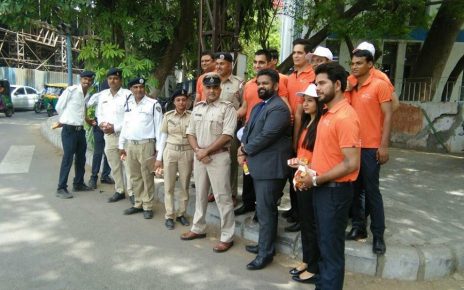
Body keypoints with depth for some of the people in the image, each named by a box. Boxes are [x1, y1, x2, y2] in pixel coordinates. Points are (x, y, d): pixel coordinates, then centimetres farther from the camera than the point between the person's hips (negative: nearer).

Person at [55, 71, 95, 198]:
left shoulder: (88, 95, 9)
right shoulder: (71, 90, -12)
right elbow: (59, 107, -5)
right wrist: (68, 119, 5)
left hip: (80, 130, 7)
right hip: (69, 130, -7)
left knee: (81, 158, 15)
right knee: (67, 159, -4)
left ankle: (78, 183, 29)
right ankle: (61, 188, 4)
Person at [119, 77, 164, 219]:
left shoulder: (153, 104, -9)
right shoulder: (128, 104, 10)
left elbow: (159, 128, -10)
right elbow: (125, 125, 15)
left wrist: (159, 151, -13)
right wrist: (121, 145, 16)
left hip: (146, 145, -6)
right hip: (130, 145, 6)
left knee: (147, 177, 4)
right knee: (134, 177, 15)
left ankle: (148, 206, 17)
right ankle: (138, 204, 29)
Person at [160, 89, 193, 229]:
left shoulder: (192, 116, -3)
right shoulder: (168, 116, 1)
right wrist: (160, 156, 4)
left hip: (187, 152, -1)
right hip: (170, 151, 1)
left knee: (184, 185, 9)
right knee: (169, 186, 5)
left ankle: (181, 214, 24)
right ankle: (169, 215, 16)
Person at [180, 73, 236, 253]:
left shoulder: (227, 108, -7)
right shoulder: (197, 108, 12)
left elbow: (227, 136, -16)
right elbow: (190, 133, 11)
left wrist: (206, 151, -15)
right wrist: (197, 151, -7)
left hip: (219, 157, -6)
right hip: (199, 157, 6)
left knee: (223, 198, -2)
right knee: (200, 194, 17)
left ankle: (227, 237, 8)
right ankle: (198, 229, 32)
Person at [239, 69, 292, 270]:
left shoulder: (279, 108, -15)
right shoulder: (258, 107, 18)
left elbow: (266, 136, -22)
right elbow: (248, 129, 15)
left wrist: (245, 150, -9)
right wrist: (243, 149, -4)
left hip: (270, 167, -10)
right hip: (258, 165, 10)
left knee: (266, 211, -2)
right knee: (262, 209, 18)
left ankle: (266, 253, 11)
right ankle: (264, 244, 32)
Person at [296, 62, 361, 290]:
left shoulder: (345, 117, -19)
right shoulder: (328, 114, 10)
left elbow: (352, 164, -23)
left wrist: (316, 180, -17)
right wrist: (309, 170, 3)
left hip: (334, 190, -9)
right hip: (321, 188, 9)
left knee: (331, 247, 5)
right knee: (323, 243, 21)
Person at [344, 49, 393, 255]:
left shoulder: (380, 85, -6)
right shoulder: (350, 87, 10)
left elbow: (388, 115, -9)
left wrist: (384, 145, -14)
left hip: (371, 148, -5)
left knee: (372, 191, 1)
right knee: (354, 189, 11)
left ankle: (378, 235, 14)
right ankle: (358, 227, 25)